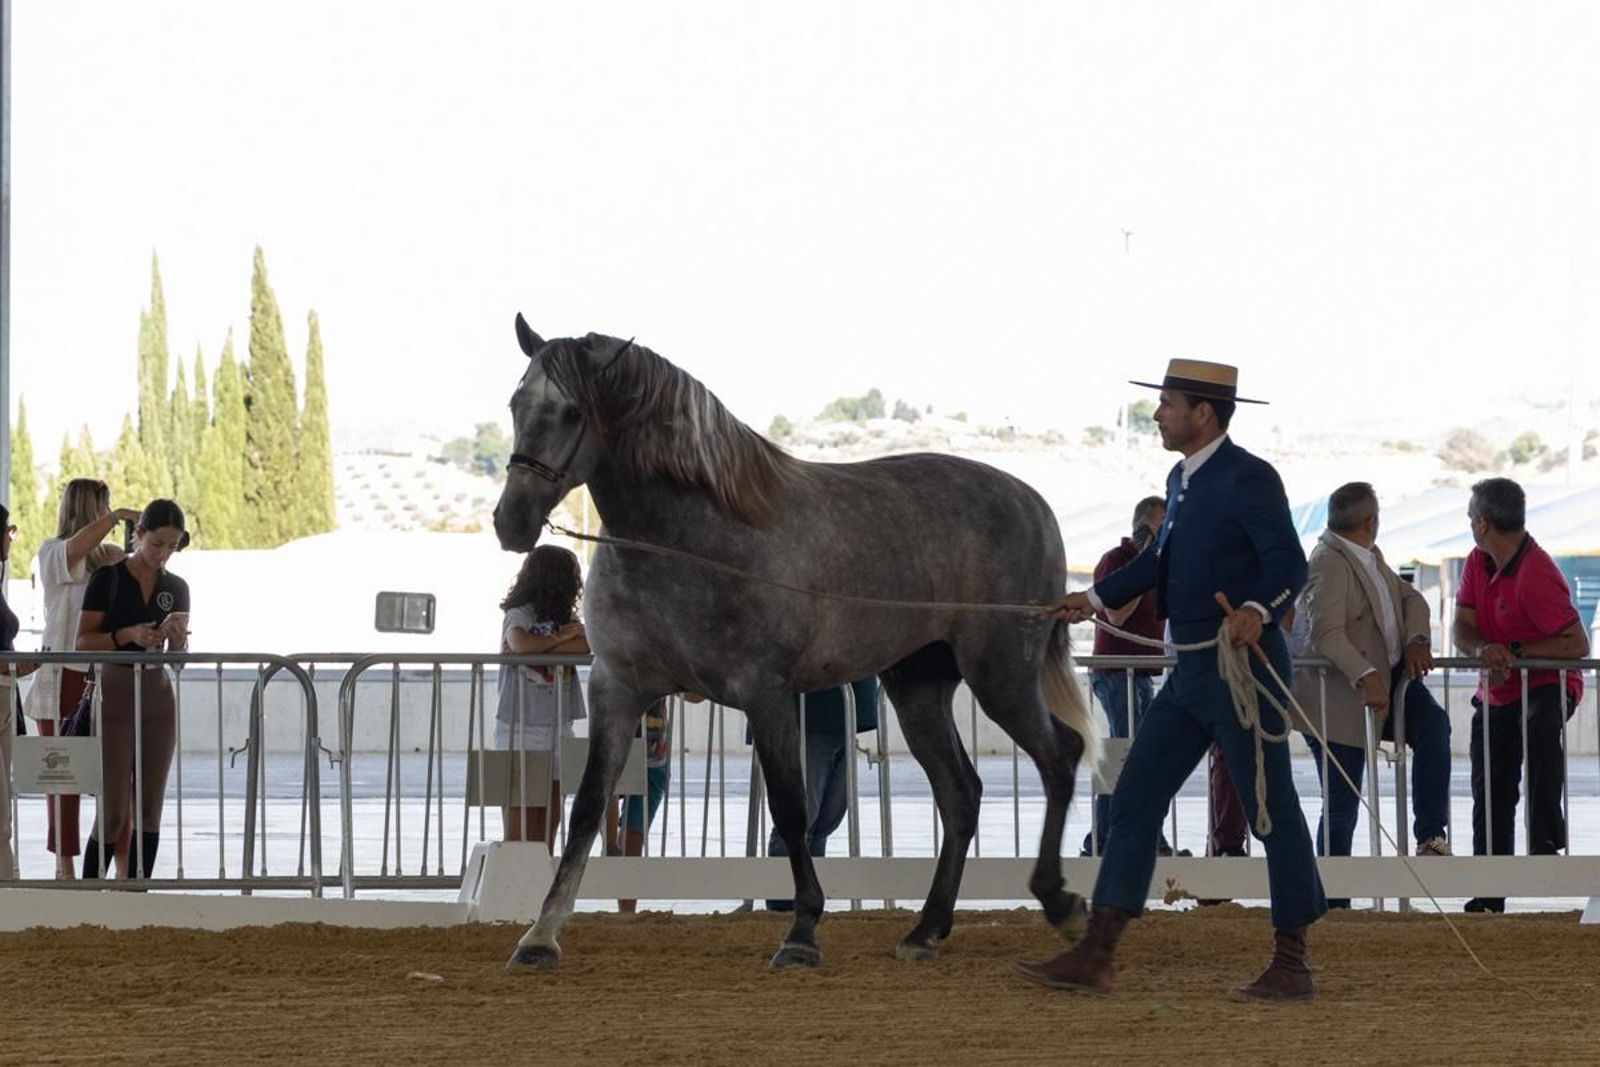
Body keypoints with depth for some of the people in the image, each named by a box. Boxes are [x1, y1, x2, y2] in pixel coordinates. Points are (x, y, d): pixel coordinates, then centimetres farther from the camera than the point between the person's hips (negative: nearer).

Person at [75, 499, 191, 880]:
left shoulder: (177, 588, 10)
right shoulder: (108, 579, -3)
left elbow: (178, 655, 13)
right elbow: (83, 643, -6)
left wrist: (178, 638, -10)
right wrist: (127, 636, -21)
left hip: (158, 696, 5)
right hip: (115, 695, -5)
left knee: (150, 809, 2)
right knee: (112, 812, -10)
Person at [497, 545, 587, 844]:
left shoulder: (564, 617, 14)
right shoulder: (519, 615, -4)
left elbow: (585, 646, -6)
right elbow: (520, 644, -26)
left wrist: (536, 648, -15)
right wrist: (560, 638, -10)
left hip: (558, 728, 6)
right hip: (521, 728, -6)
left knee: (547, 829, 3)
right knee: (518, 833, -8)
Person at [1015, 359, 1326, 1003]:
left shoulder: (1247, 478, -14)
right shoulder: (1182, 479, 14)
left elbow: (1289, 563, -23)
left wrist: (1257, 611, -41)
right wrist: (1095, 599, 35)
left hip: (1243, 665, -10)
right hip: (1191, 672, 10)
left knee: (1270, 809, -2)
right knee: (1135, 801, 6)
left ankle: (1292, 964, 6)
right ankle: (1096, 956, 6)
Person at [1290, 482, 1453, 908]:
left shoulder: (1370, 557, 10)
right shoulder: (1329, 564, -19)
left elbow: (1410, 598, 14)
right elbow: (1327, 633, -31)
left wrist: (1417, 640, -7)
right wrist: (1367, 677, -42)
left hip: (1386, 677, 8)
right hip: (1340, 698, -8)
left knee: (1433, 724, -20)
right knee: (1342, 808, -2)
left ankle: (1430, 834, -18)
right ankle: (1334, 903, 9)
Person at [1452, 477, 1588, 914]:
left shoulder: (1536, 575, -23)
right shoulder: (1477, 563, 2)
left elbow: (1577, 644, -24)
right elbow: (1462, 630, -4)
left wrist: (1514, 652, -26)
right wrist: (1484, 650, -27)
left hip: (1547, 685, -8)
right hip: (1496, 693, 8)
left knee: (1540, 727, -42)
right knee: (1491, 795, 11)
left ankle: (1546, 840, -41)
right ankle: (1489, 894, 22)